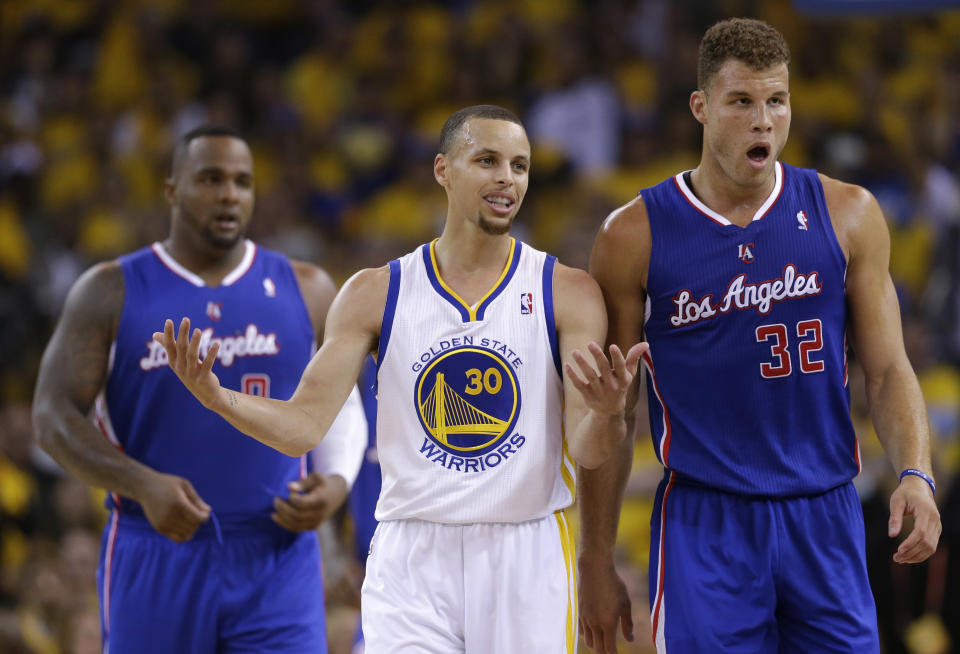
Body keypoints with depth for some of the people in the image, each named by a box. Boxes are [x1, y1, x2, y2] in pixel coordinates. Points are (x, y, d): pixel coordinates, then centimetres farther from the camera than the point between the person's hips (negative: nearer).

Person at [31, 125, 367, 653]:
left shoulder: (306, 291, 8)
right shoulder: (112, 293, 1)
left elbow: (341, 407, 17)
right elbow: (54, 416, -4)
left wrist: (337, 482, -5)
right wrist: (144, 486, -19)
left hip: (277, 560, 1)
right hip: (155, 563, -1)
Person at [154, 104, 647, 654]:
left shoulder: (567, 293, 0)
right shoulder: (375, 294, 3)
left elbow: (586, 452, -7)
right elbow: (303, 427, 0)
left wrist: (608, 413, -31)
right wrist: (219, 398, -19)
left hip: (526, 560, 0)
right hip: (412, 562, 0)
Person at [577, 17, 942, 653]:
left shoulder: (847, 215, 4)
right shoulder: (636, 237, -2)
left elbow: (888, 370, 6)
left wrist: (915, 474, -13)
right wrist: (597, 564, 3)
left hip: (827, 520, 2)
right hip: (705, 524, -2)